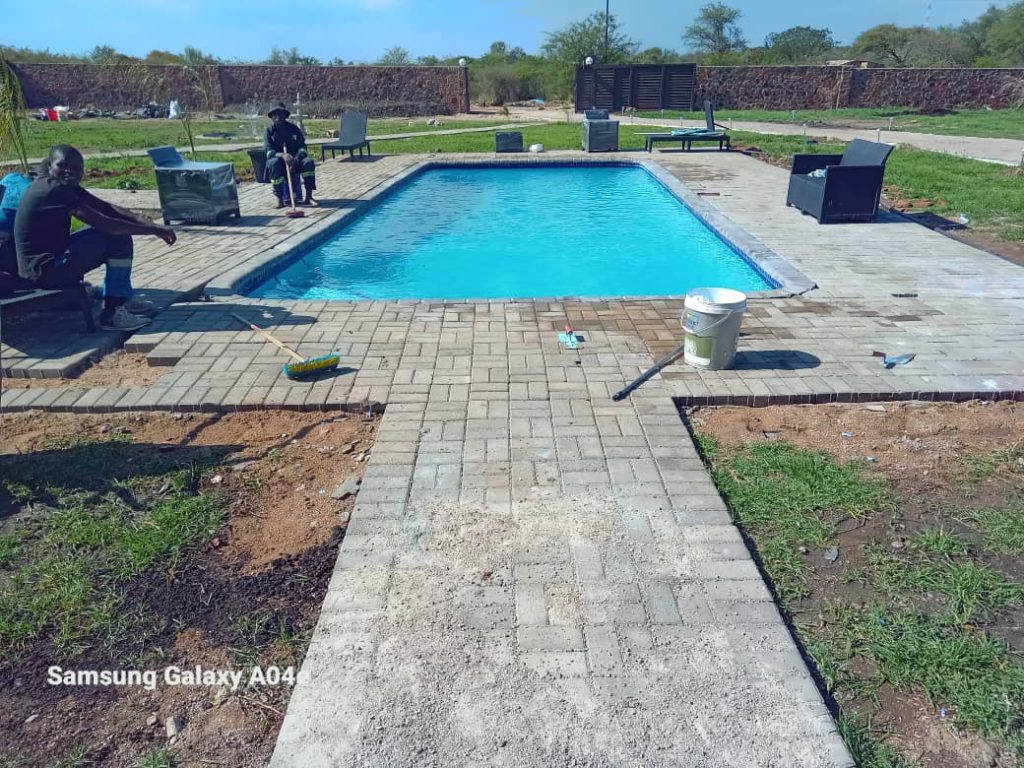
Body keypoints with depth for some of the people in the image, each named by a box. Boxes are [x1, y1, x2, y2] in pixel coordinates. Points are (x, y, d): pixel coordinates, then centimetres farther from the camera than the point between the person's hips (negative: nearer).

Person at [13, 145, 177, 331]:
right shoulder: (54, 190, -21)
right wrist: (153, 230, -23)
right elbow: (105, 224, -27)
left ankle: (120, 298, 17)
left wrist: (148, 224, -9)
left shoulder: (67, 186, 7)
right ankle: (112, 313, -16)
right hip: (45, 271, -10)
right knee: (119, 237, -17)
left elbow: (107, 208, 4)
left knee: (119, 230, 12)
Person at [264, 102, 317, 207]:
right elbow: (269, 151, -13)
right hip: (278, 159, -1)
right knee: (274, 163, -36)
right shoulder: (270, 130, -1)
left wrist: (295, 159, -26)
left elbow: (302, 147, -4)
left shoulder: (294, 128, 3)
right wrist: (282, 155, -35)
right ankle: (279, 200, -35)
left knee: (308, 162, -28)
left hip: (294, 159, 2)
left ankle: (309, 197, -27)